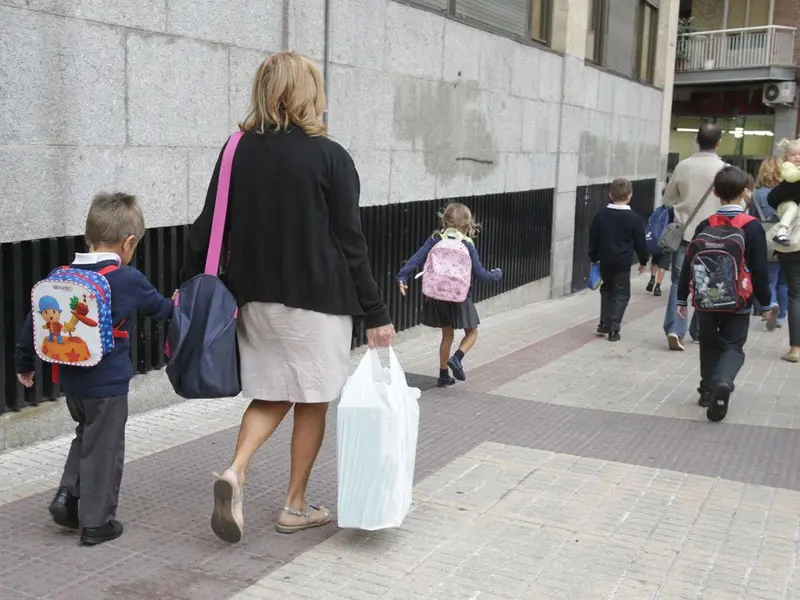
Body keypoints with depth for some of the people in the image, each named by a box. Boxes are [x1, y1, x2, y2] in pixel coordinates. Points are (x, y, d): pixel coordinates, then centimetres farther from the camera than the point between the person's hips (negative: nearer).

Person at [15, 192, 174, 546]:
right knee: (104, 449, 6)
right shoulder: (128, 280, -14)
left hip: (71, 380, 6)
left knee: (86, 436, 27)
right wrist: (175, 306, 26)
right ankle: (96, 523, 15)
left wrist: (25, 363, 18)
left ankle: (68, 493, 15)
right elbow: (158, 308, 3)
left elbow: (35, 319, 5)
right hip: (107, 383, -5)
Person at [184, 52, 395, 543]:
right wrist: (376, 314, -5)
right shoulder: (329, 157, -10)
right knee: (312, 401, 10)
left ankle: (236, 472, -5)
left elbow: (208, 230, 2)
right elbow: (351, 243, -10)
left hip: (256, 298, 4)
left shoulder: (238, 152, 2)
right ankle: (296, 506, 19)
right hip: (318, 300, -4)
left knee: (270, 395, 17)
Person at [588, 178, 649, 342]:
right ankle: (613, 328, -2)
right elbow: (640, 242, -3)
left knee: (607, 289, 21)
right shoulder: (634, 218, -8)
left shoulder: (601, 215, 1)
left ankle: (604, 323, 17)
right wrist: (643, 261, 9)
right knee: (621, 293, 4)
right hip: (623, 262, -3)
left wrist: (594, 258, 16)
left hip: (605, 260, 4)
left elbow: (593, 239, 6)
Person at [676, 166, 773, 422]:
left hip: (706, 299, 3)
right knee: (734, 346, 5)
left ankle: (708, 389, 25)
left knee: (710, 344, 20)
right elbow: (760, 270, -7)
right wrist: (766, 303, 4)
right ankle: (723, 382, -22)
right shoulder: (752, 227, -10)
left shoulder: (705, 226, -2)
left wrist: (682, 297, 11)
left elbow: (689, 264, 2)